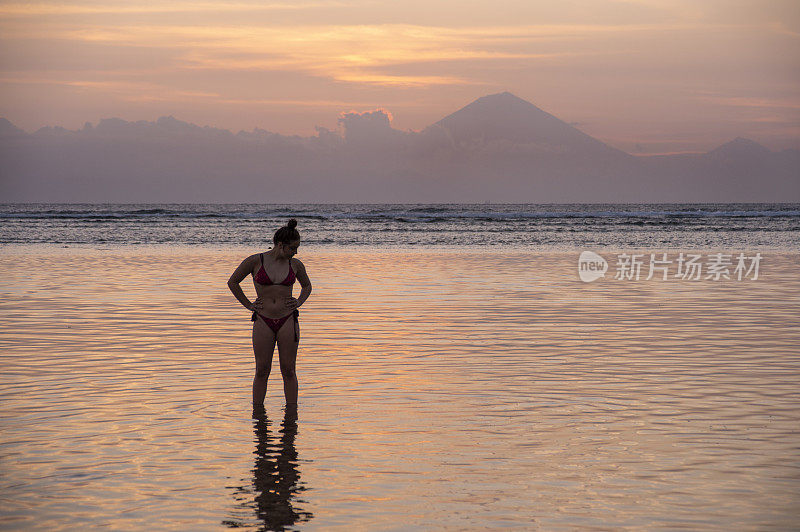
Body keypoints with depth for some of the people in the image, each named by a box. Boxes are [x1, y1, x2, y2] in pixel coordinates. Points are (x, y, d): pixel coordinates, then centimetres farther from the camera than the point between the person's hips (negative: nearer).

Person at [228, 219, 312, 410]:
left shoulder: (295, 264, 4)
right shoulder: (255, 261, -4)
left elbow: (307, 286, 23)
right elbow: (232, 282, 8)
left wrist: (299, 302, 6)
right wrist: (248, 305, 4)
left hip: (288, 320, 1)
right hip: (263, 321, -1)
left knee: (288, 371, 2)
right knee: (262, 371, 2)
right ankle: (257, 412, 10)